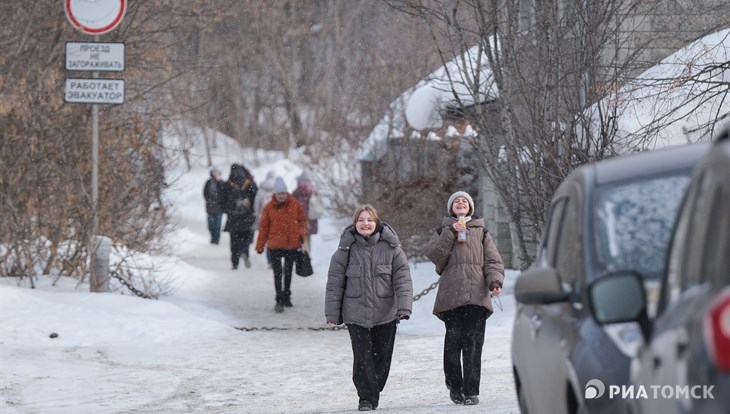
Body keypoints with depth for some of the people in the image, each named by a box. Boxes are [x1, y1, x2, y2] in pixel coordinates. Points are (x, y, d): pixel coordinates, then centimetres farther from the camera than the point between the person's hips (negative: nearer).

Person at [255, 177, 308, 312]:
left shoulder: (295, 205, -2)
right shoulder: (269, 208, -4)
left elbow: (302, 220, 9)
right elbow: (263, 227, 0)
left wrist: (301, 234, -8)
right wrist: (260, 246, 1)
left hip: (292, 245, 2)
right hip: (275, 245, -2)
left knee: (288, 272, 15)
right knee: (277, 273, -9)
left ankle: (286, 296, 31)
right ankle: (279, 300, -7)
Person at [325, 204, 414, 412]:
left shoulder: (390, 247, -2)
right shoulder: (346, 249, -2)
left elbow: (403, 279, -3)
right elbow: (334, 283, 2)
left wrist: (404, 307, -14)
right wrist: (332, 313, 0)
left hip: (385, 314, 1)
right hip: (356, 314, -1)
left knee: (382, 356, 7)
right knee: (362, 357, -6)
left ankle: (374, 392, 23)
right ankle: (366, 397, 3)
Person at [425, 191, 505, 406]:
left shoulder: (481, 232, 18)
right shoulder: (443, 231, 18)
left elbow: (493, 261, 10)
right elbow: (434, 254, 0)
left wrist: (495, 281, -8)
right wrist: (451, 233, -9)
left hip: (476, 295, 0)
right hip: (451, 296, 0)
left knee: (473, 344, -7)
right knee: (453, 342, -5)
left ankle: (471, 391, -8)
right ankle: (454, 386, 12)